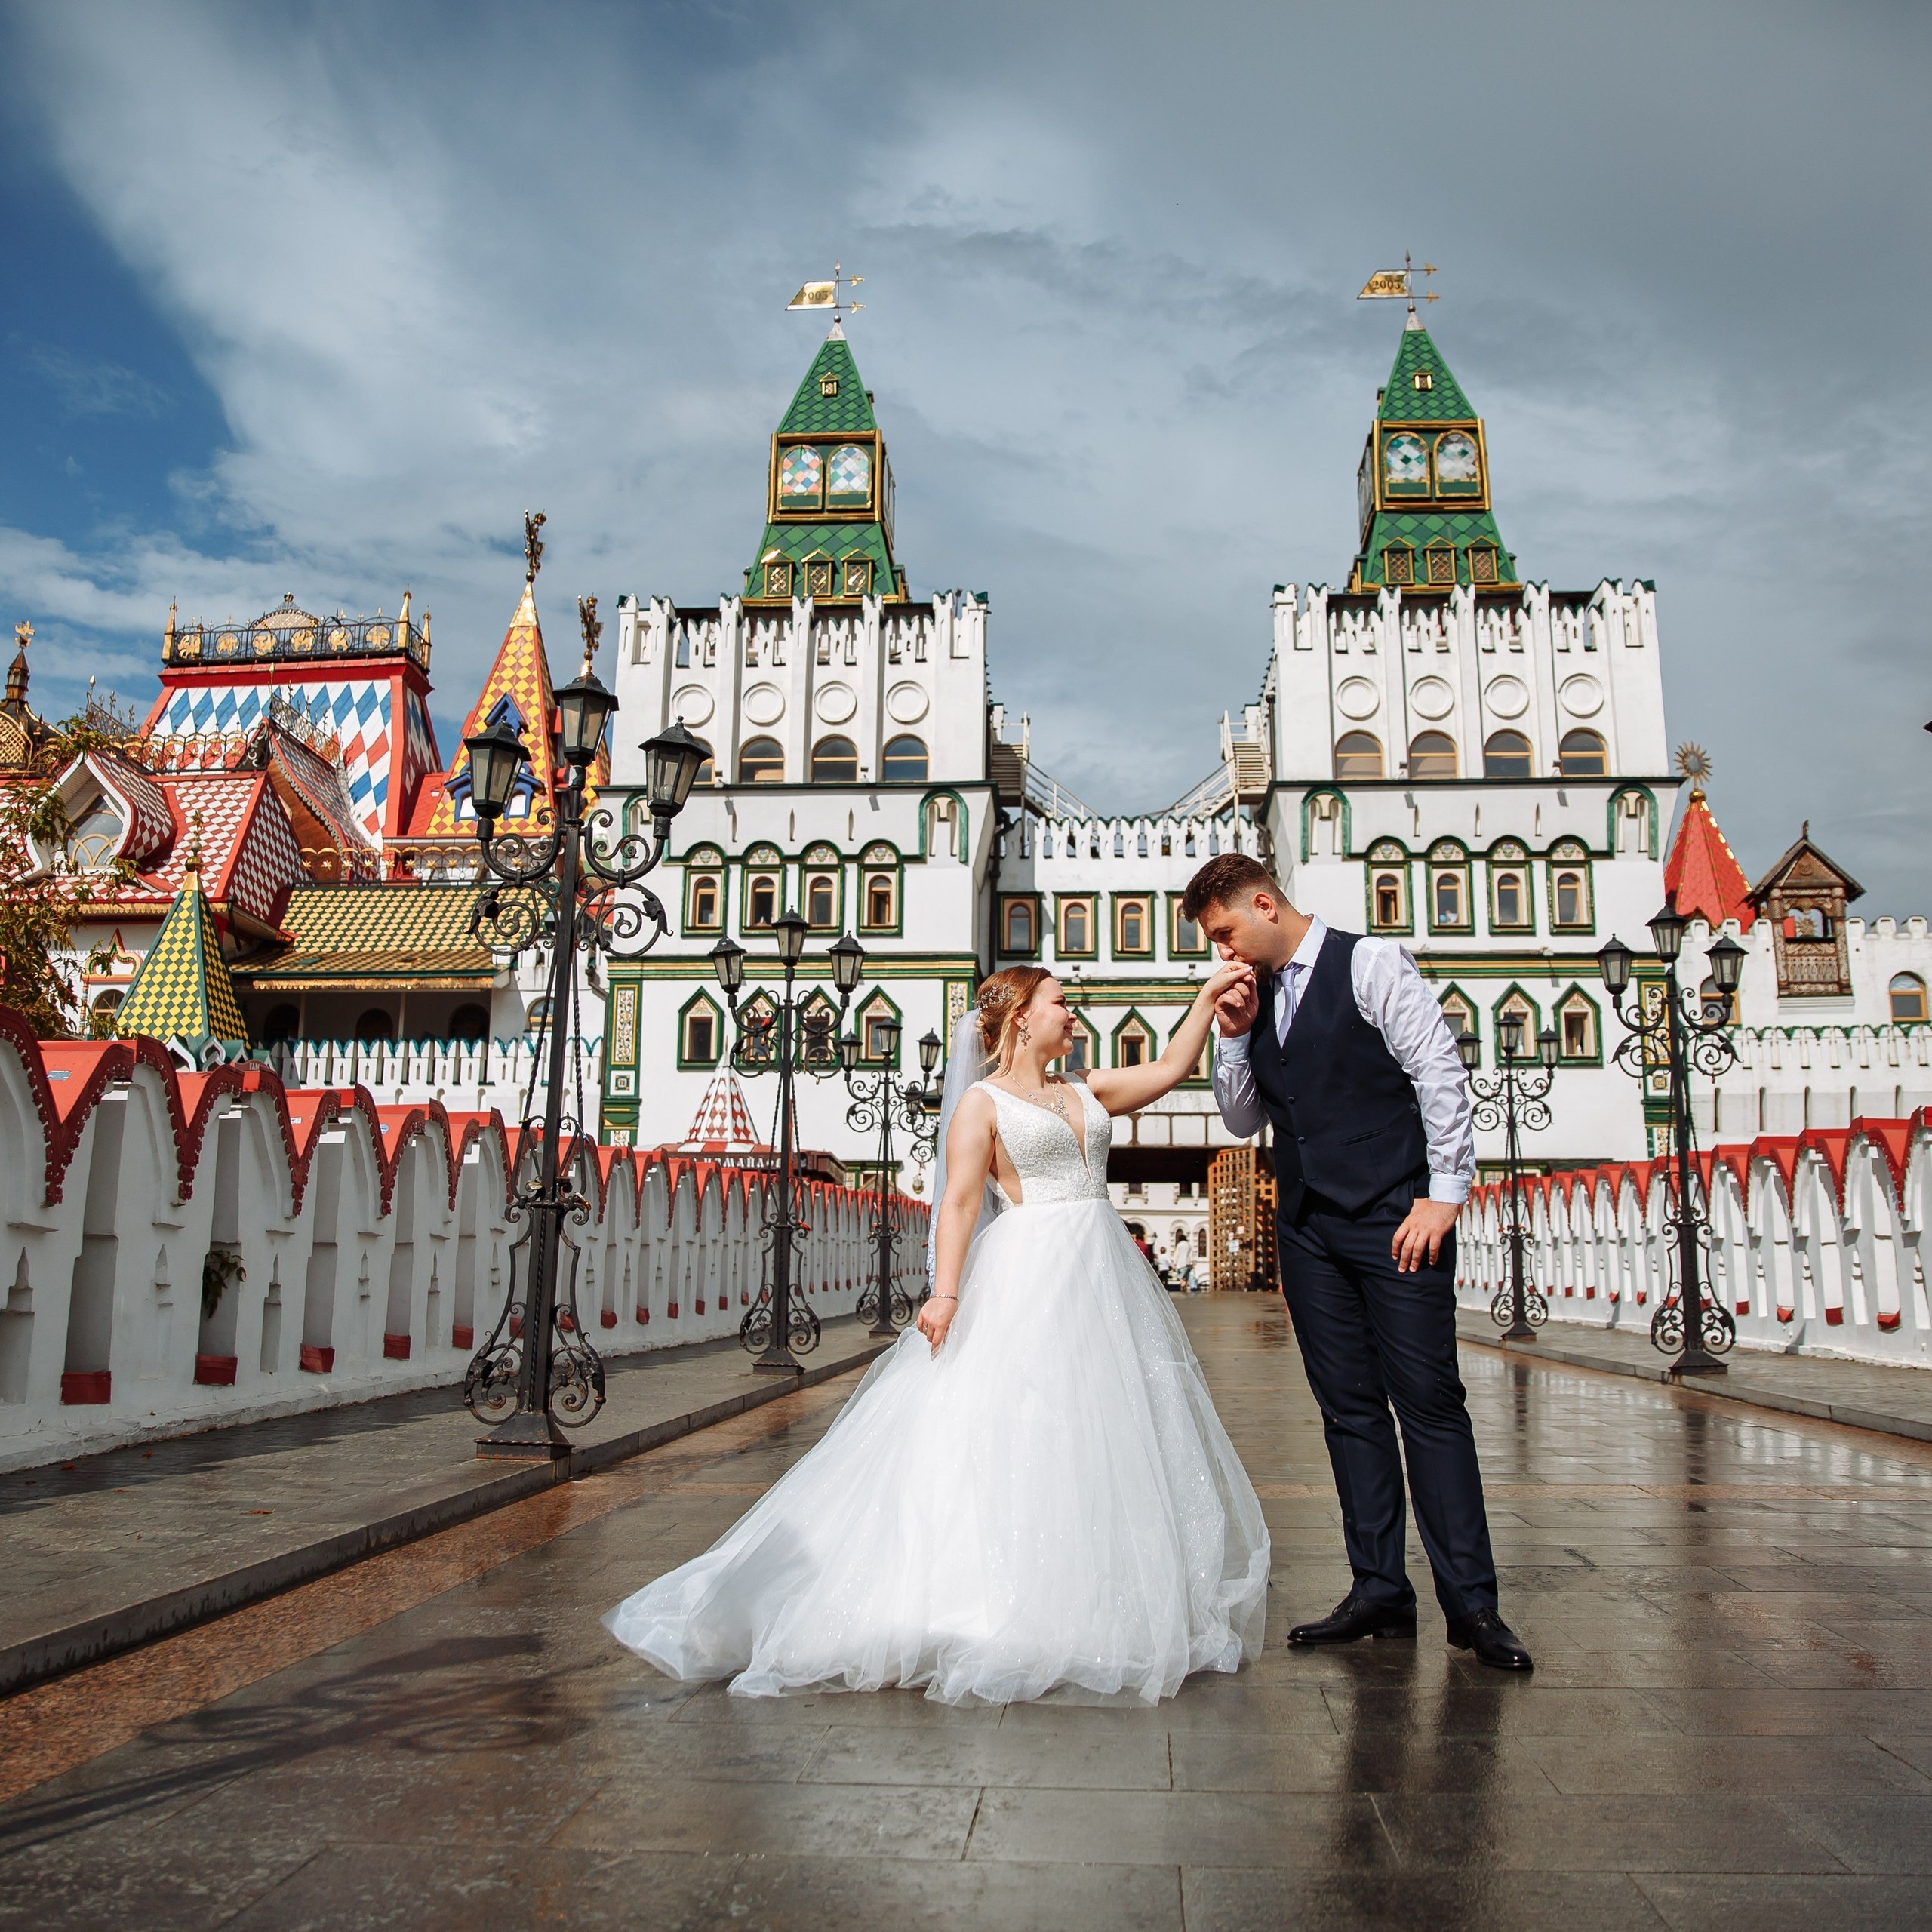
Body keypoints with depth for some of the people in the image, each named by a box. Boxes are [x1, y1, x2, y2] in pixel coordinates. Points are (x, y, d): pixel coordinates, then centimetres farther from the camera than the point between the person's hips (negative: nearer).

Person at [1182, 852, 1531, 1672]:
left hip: (1393, 1220, -6)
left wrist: (1444, 1195, -12)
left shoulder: (1370, 963, -5)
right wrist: (1233, 1035, 1)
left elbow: (1439, 1073, -8)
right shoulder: (1254, 996, 13)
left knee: (1430, 1403, -5)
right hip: (1307, 1228, 6)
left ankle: (1470, 1603, 3)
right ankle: (1379, 1591, 15)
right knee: (1349, 1409, 8)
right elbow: (1243, 1120, 16)